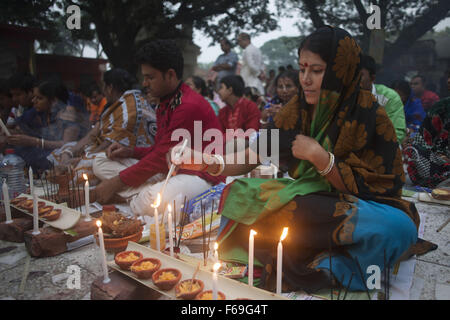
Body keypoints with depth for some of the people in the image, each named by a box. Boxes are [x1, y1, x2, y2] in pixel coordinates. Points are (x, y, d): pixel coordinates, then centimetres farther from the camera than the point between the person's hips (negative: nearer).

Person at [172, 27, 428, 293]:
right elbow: (254, 157, -2)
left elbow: (364, 190, -12)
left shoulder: (371, 117, -13)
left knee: (399, 226, -35)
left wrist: (319, 156, -24)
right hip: (306, 199, 4)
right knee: (238, 193, -13)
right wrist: (212, 164, -17)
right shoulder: (298, 111, -1)